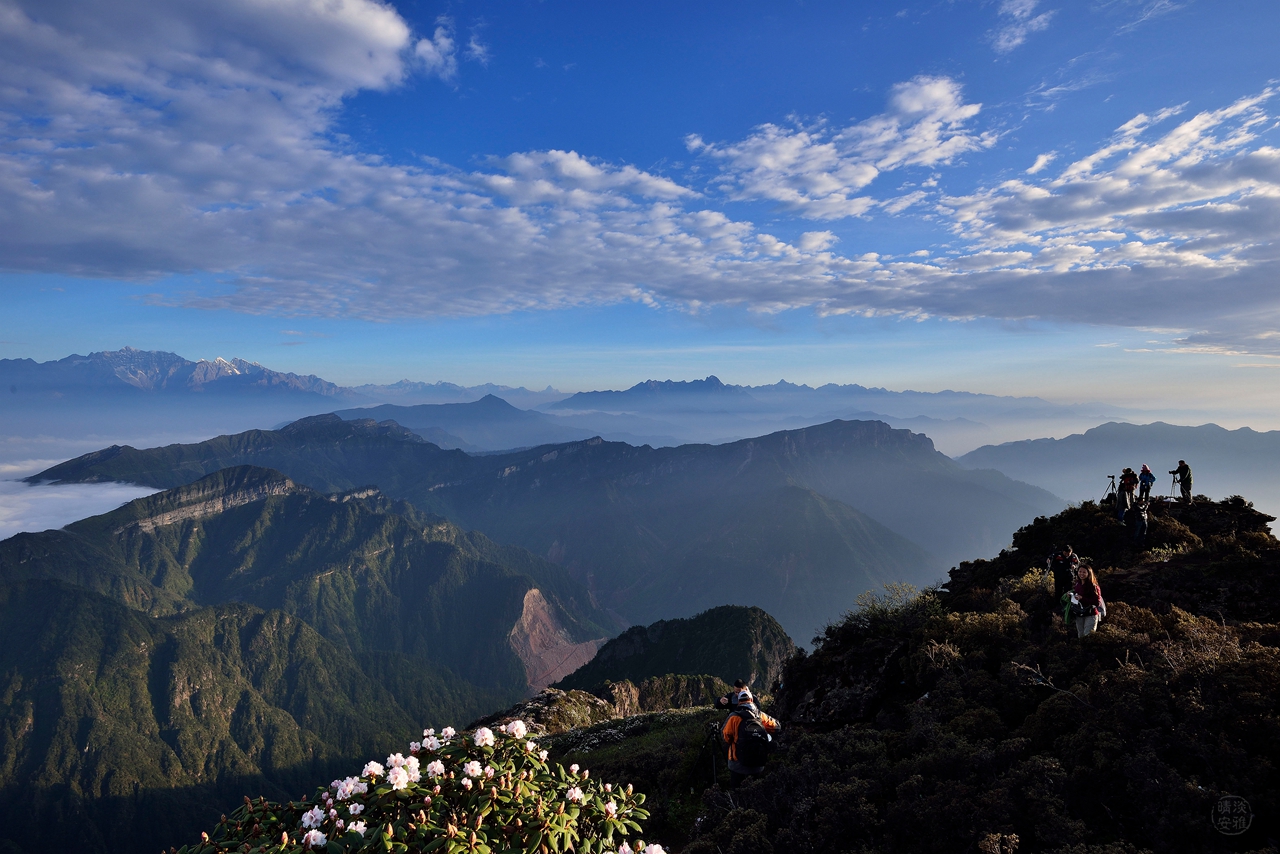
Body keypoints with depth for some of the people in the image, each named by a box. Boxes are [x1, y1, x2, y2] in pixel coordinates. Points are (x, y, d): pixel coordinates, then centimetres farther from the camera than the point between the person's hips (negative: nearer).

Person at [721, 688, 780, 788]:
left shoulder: (734, 717, -15)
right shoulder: (761, 716, -5)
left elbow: (726, 737, -9)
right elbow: (777, 726, 7)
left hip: (739, 764, -3)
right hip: (759, 765, 3)